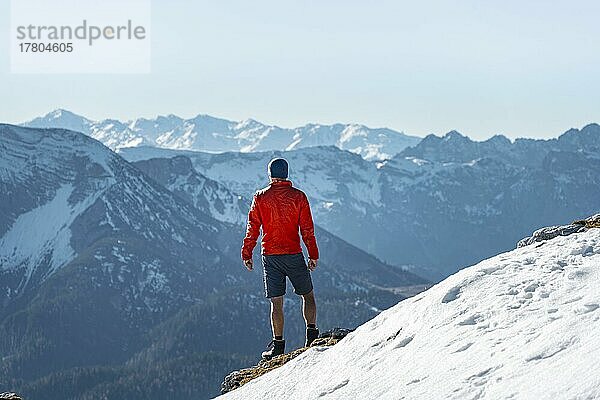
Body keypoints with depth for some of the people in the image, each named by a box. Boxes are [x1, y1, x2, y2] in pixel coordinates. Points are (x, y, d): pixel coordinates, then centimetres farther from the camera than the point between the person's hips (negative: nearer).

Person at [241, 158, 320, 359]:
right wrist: (313, 255, 4)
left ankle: (278, 344, 2)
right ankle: (312, 333, 3)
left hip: (270, 256, 1)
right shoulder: (298, 197, -2)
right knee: (308, 295, 14)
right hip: (294, 255, -1)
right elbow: (307, 229, -1)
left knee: (276, 302, 4)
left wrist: (247, 254, 7)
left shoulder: (260, 197, 0)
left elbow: (252, 228, 1)